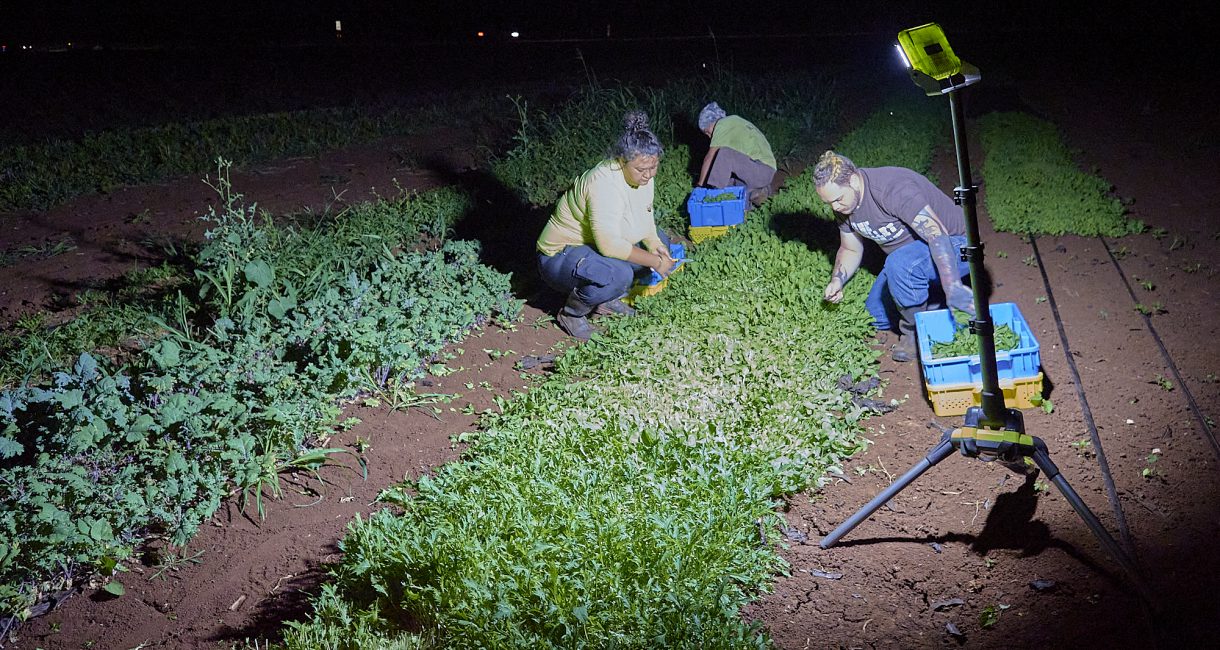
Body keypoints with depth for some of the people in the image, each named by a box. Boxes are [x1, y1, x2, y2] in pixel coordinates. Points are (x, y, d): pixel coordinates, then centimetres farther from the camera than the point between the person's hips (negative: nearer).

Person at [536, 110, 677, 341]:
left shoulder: (642, 174, -5)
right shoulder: (605, 183, -31)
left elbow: (644, 216, 9)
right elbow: (610, 245, -36)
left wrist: (656, 246, -11)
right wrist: (654, 262, -28)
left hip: (595, 246, 9)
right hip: (560, 256, -9)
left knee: (660, 242, 8)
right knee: (618, 275, -36)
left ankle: (608, 300, 11)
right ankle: (571, 313, -7)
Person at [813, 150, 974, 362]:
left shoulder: (894, 189, -32)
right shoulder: (844, 204, -6)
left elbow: (937, 235, -39)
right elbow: (850, 250, 10)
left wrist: (953, 288, -49)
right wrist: (837, 281, -10)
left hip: (952, 246, -9)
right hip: (907, 256, 9)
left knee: (900, 263, -39)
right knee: (875, 318, 6)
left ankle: (916, 331, -14)